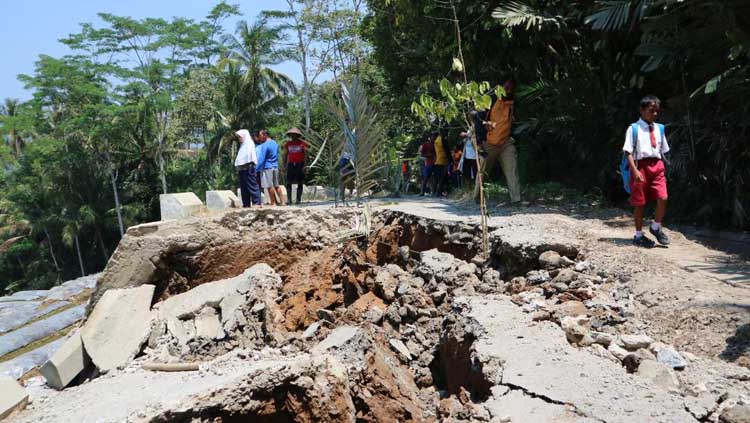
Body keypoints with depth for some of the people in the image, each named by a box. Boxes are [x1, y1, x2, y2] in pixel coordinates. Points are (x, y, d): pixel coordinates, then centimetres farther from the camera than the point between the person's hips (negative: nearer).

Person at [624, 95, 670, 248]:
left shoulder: (659, 128, 10)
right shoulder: (634, 128, -4)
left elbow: (663, 151, 15)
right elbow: (629, 152, -9)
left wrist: (662, 168, 9)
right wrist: (635, 171, -17)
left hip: (657, 166, 4)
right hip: (641, 165, -4)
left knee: (663, 199, -10)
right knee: (640, 203, 5)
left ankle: (656, 227, 15)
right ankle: (639, 235, 19)